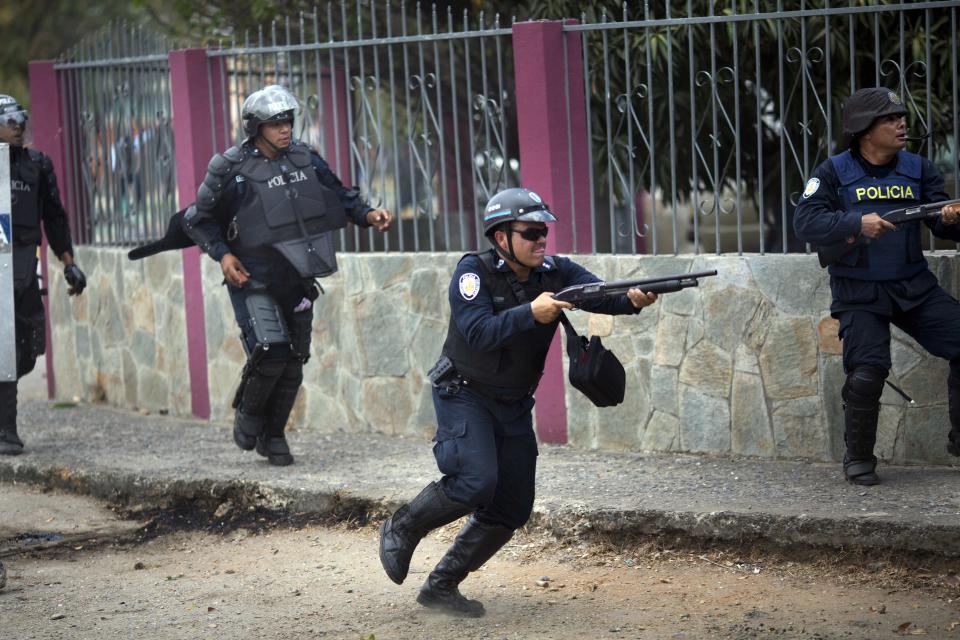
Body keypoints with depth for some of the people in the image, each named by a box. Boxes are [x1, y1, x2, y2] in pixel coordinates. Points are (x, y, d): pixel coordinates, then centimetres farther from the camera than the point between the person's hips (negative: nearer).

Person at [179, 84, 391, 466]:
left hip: (296, 279, 5)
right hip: (254, 279, -5)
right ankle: (248, 413, 7)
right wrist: (223, 255, -13)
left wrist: (367, 215, -3)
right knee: (269, 350, -21)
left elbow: (339, 194, 15)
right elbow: (198, 220, -1)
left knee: (293, 362, 7)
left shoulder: (304, 158, 4)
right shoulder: (232, 169, -10)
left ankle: (273, 435, 23)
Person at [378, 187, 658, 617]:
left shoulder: (555, 273, -6)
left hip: (514, 405, 6)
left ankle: (441, 587, 15)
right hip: (464, 395, -6)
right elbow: (478, 333, -31)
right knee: (476, 482, -25)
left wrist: (633, 299, -45)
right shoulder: (475, 272, -18)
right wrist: (531, 313, -42)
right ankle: (401, 529, 0)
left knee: (513, 509, 3)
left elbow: (600, 293, -23)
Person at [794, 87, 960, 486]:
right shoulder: (834, 173, -4)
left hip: (915, 287, 4)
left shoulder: (918, 169, 6)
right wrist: (858, 222, -26)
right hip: (859, 294, -4)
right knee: (868, 371, -16)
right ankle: (858, 458, 4)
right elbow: (805, 223, -14)